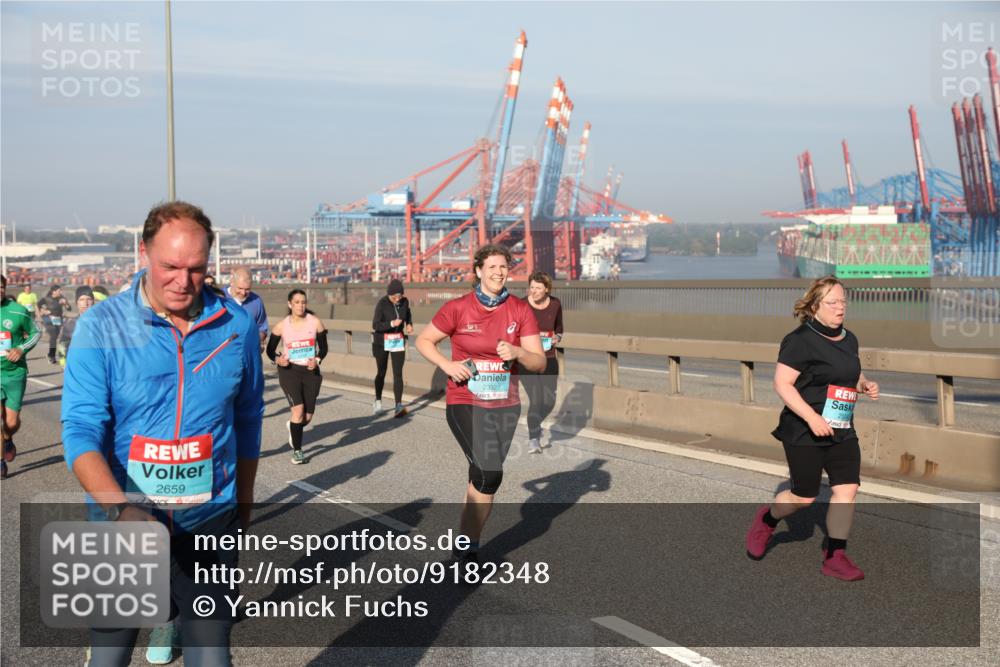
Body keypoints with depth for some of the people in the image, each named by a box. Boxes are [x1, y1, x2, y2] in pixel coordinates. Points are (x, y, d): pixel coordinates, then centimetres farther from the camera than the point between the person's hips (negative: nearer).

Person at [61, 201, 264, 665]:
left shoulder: (236, 326, -3)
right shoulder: (100, 327, -10)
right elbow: (81, 430, -15)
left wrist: (244, 504, 16)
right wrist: (120, 508, -31)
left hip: (209, 522, 1)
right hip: (124, 520, -1)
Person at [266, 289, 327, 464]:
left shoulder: (315, 322, -3)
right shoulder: (281, 326, -4)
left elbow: (323, 347, 5)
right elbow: (270, 349, 5)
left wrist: (317, 360, -14)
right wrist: (277, 359, -16)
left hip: (310, 371, 2)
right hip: (289, 371, -2)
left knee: (307, 417, 4)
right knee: (298, 409, -19)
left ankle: (292, 427, 42)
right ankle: (297, 450, -2)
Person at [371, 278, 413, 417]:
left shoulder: (404, 301, -5)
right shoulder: (382, 303, -17)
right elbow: (375, 325, -20)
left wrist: (409, 324, -1)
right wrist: (391, 324, -34)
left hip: (398, 341, 2)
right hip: (382, 342, -2)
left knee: (398, 373, -8)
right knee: (381, 372, 10)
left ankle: (399, 406, -14)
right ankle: (378, 402, 30)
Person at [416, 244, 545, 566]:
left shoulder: (521, 310, -1)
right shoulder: (458, 308, -7)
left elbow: (539, 362, -1)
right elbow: (423, 341, 4)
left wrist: (517, 352, -22)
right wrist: (447, 364, -13)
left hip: (505, 405, 4)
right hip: (465, 403, -4)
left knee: (483, 477, 13)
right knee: (490, 474, -20)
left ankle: (467, 544, 31)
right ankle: (469, 547, -3)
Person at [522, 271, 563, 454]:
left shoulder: (555, 304, 1)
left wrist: (557, 338, -6)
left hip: (549, 359, 4)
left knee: (549, 401, 10)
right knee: (535, 400, -14)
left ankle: (535, 427, 40)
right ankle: (533, 440, -1)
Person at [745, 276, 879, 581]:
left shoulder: (849, 339, 10)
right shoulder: (800, 340, -14)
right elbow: (782, 383, -18)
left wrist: (866, 385, 2)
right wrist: (812, 417, -25)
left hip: (842, 431, 7)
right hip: (804, 432, -7)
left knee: (847, 488, -2)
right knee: (804, 497, 3)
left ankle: (835, 557, 9)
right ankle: (766, 520, 33)